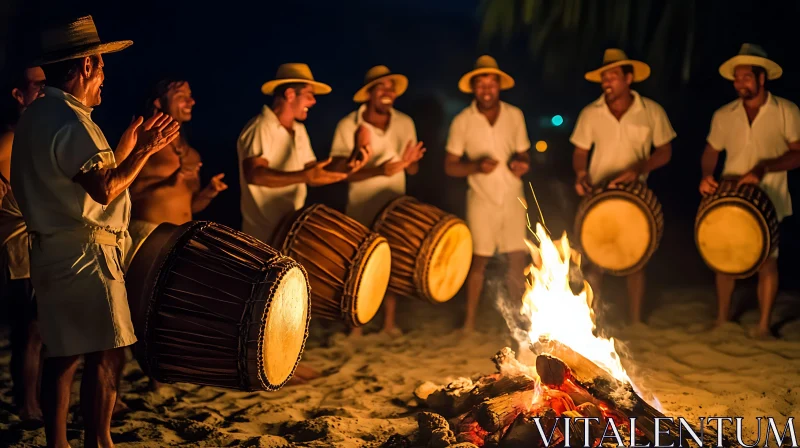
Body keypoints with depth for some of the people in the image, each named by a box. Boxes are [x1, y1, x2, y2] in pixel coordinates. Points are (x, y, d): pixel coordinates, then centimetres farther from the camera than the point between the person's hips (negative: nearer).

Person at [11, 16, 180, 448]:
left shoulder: (36, 116, 15)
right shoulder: (70, 122, -17)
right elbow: (105, 189, -24)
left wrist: (126, 147, 19)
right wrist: (144, 151, -14)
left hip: (54, 252, 10)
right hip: (86, 257, -10)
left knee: (62, 355, 12)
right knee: (105, 356, -4)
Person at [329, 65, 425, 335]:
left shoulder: (405, 123, -1)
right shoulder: (348, 126, -13)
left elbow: (413, 170, 2)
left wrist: (409, 161, -23)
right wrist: (380, 171, -31)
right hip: (360, 211, -3)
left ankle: (389, 324, 23)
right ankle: (356, 327, 17)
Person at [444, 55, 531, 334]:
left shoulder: (515, 116, 2)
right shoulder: (462, 121, -4)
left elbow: (524, 154, 11)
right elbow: (450, 166, -2)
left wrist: (521, 164, -12)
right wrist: (477, 167, -20)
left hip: (513, 197, 2)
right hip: (482, 199, -2)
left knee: (518, 258, 1)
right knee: (479, 260, 0)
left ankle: (517, 318, 15)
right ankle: (470, 321, 11)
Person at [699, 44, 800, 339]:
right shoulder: (724, 115, 0)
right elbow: (711, 152, 9)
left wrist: (764, 168, -24)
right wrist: (706, 176, -11)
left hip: (769, 200, -2)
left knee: (767, 261, 1)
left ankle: (763, 324, 12)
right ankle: (722, 316, 23)